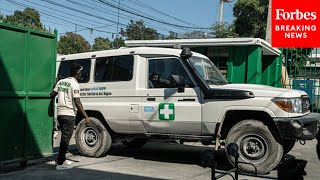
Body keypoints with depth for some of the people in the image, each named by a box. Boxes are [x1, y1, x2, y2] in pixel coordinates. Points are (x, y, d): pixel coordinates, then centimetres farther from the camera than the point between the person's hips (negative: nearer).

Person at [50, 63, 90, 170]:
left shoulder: (61, 82, 11)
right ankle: (60, 163, -1)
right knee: (66, 138, -3)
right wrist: (86, 116, -17)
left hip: (60, 113, 8)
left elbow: (52, 94, 18)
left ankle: (62, 159, 25)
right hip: (69, 114, -8)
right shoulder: (74, 84, -12)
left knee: (64, 137, 18)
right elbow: (77, 103, -18)